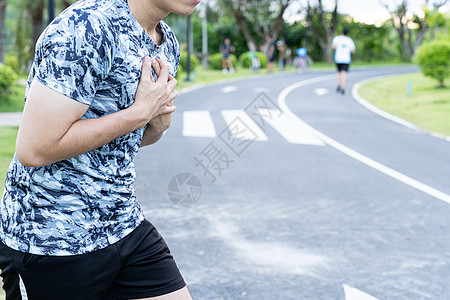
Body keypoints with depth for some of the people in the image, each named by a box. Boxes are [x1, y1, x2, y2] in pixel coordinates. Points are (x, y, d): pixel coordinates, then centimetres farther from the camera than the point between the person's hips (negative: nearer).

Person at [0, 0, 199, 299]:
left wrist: (160, 123, -6)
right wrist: (141, 111, -20)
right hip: (50, 239, -7)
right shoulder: (87, 27, -22)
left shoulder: (168, 42, 6)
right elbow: (34, 149, -27)